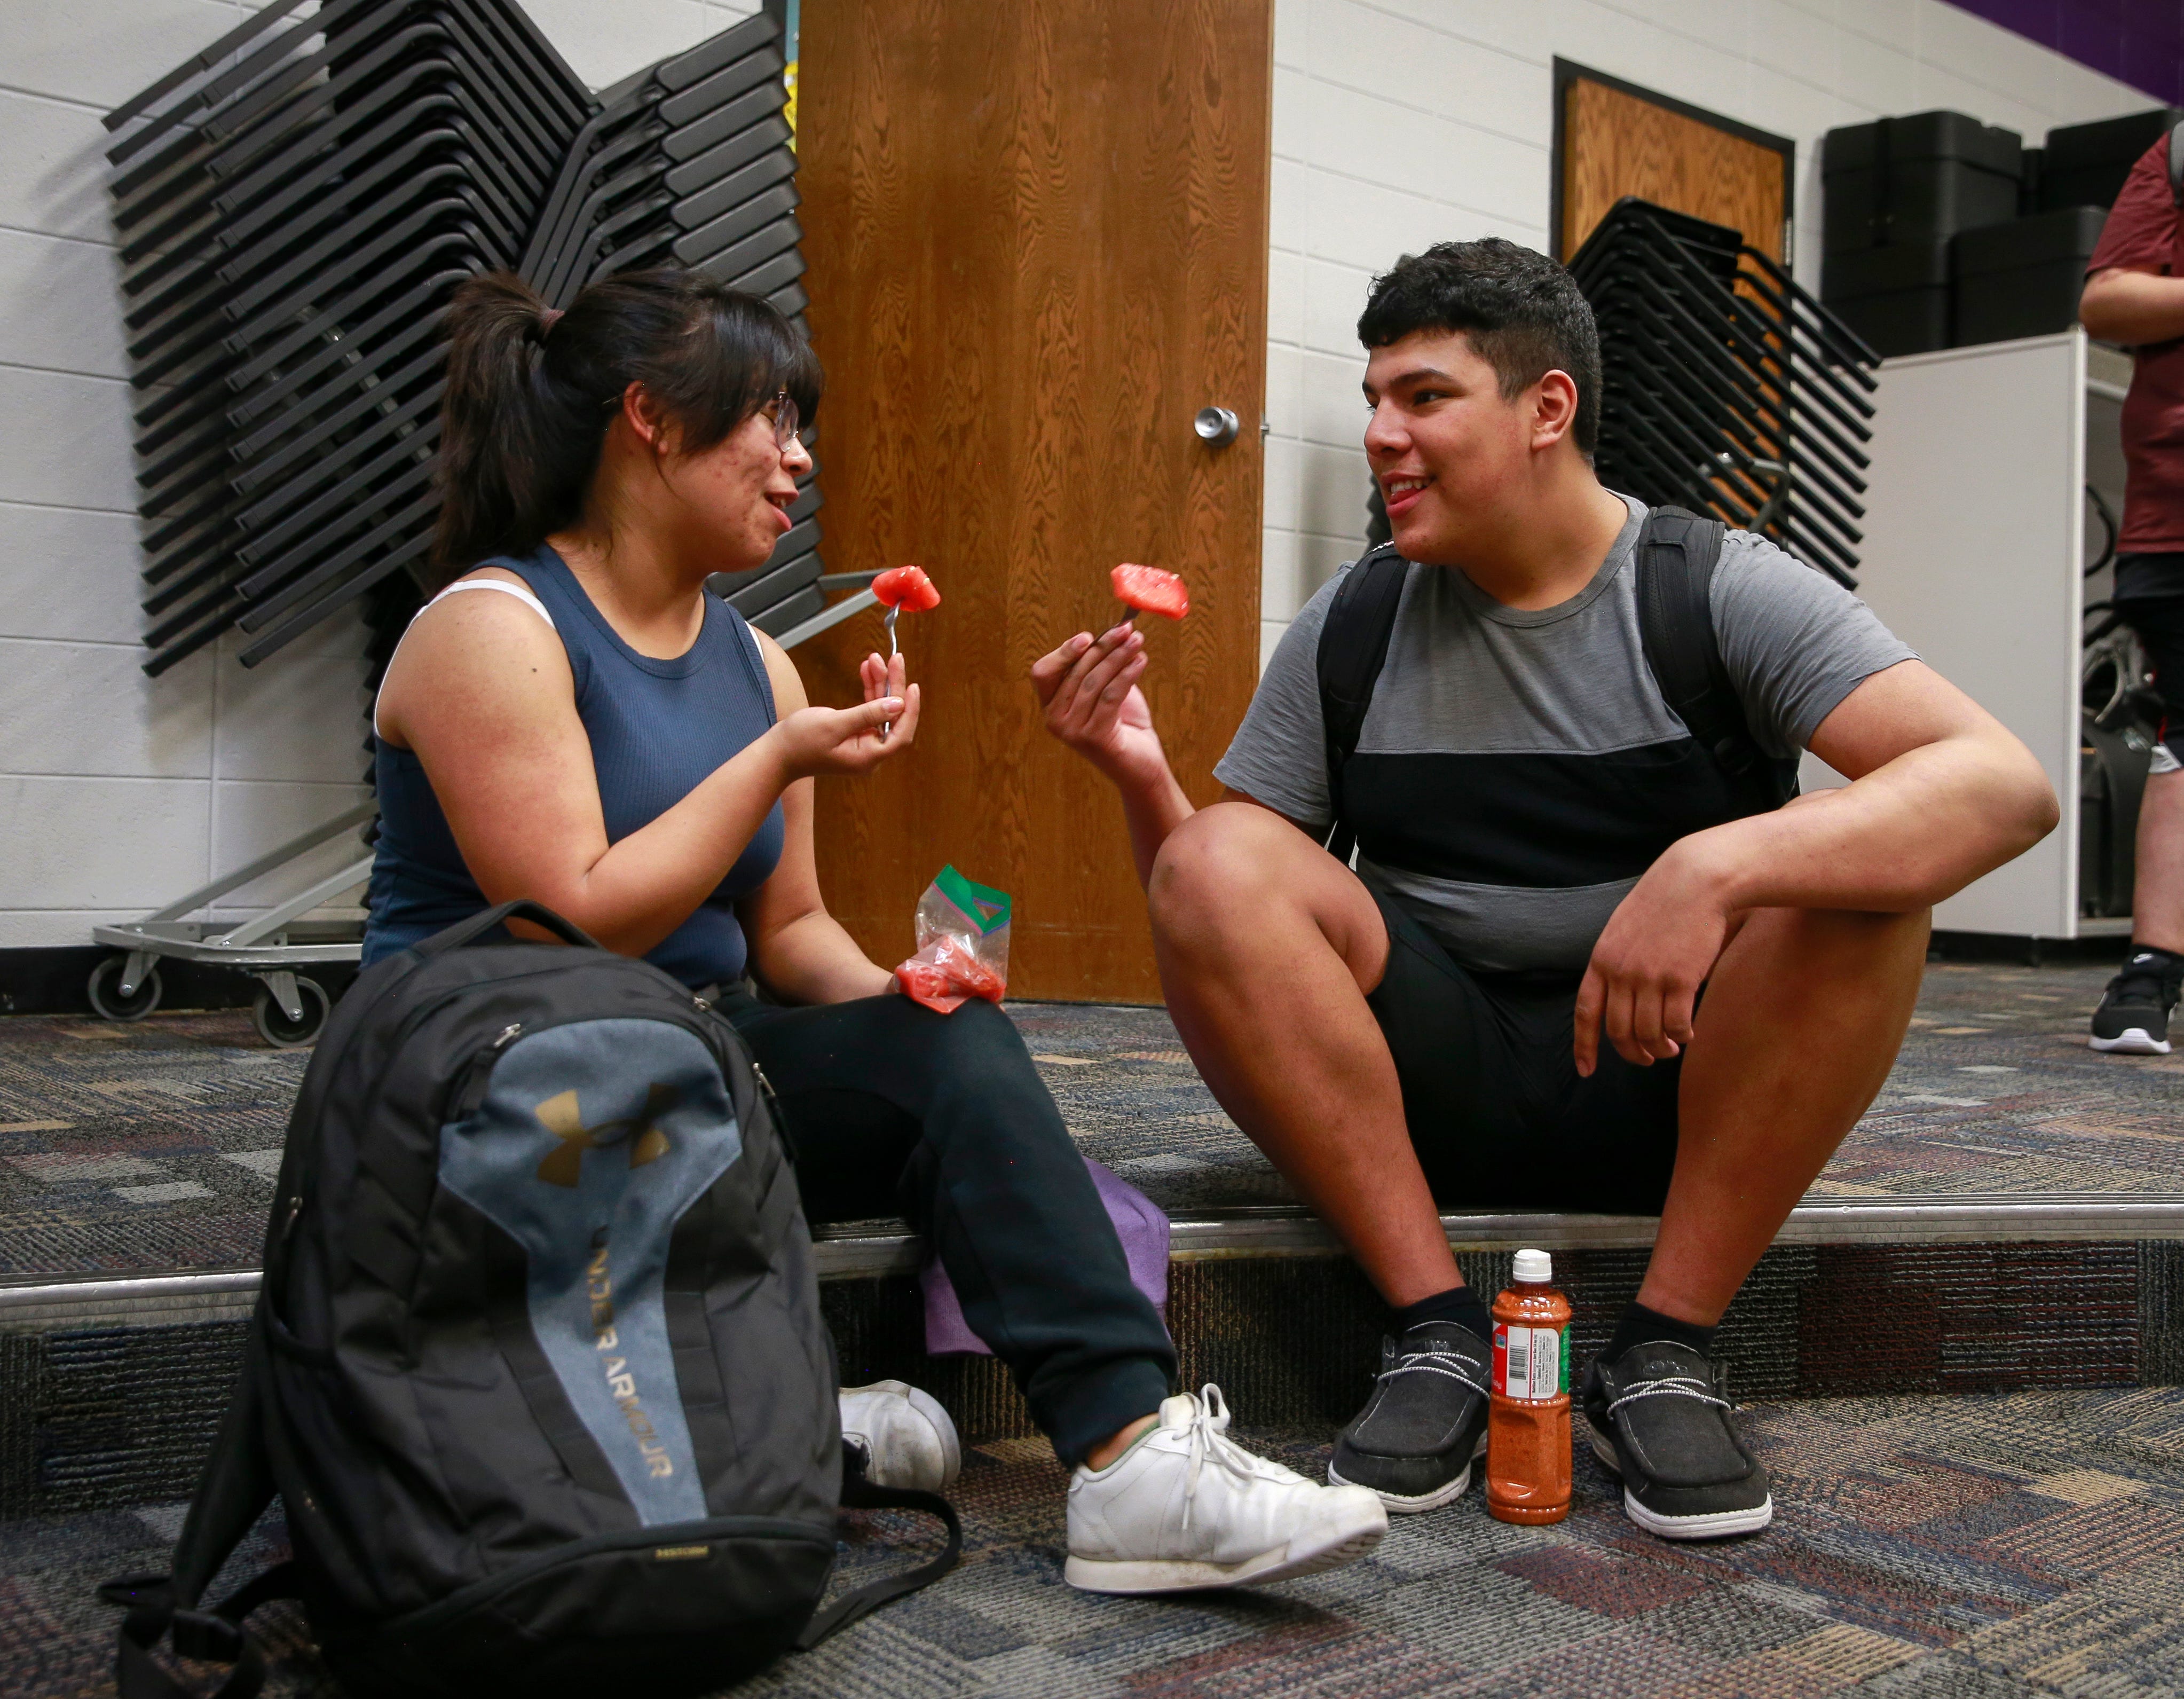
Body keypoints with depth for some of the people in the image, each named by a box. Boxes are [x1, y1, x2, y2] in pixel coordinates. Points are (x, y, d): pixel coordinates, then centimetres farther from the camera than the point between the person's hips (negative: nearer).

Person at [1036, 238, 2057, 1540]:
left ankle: (1668, 1351, -16)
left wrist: (1717, 868, -35)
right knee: (1212, 861, -21)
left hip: (1664, 1087, -1)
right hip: (1423, 1088, 2)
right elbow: (1220, 912, 4)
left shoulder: (1724, 594, -5)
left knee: (1858, 862, -26)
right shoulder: (1348, 633, 3)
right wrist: (1146, 784, -18)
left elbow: (2008, 784, -20)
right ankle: (1440, 1332, -18)